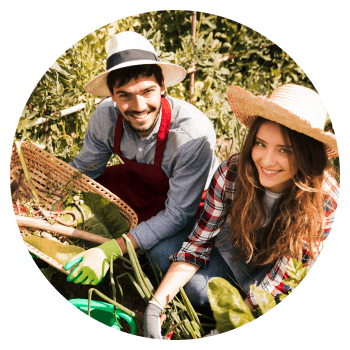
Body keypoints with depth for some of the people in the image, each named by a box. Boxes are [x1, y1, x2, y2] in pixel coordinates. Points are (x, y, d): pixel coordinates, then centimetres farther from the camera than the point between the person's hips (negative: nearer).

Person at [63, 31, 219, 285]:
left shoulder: (195, 136, -38)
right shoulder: (106, 117, -23)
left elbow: (178, 214, -32)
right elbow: (82, 169, -4)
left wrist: (110, 251, -40)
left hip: (189, 198, -4)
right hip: (140, 183, 5)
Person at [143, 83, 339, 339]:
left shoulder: (326, 199, -32)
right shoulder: (232, 173, -29)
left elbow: (284, 275, -26)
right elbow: (199, 242, -19)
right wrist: (156, 304, -29)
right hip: (233, 247, 2)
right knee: (163, 251, -19)